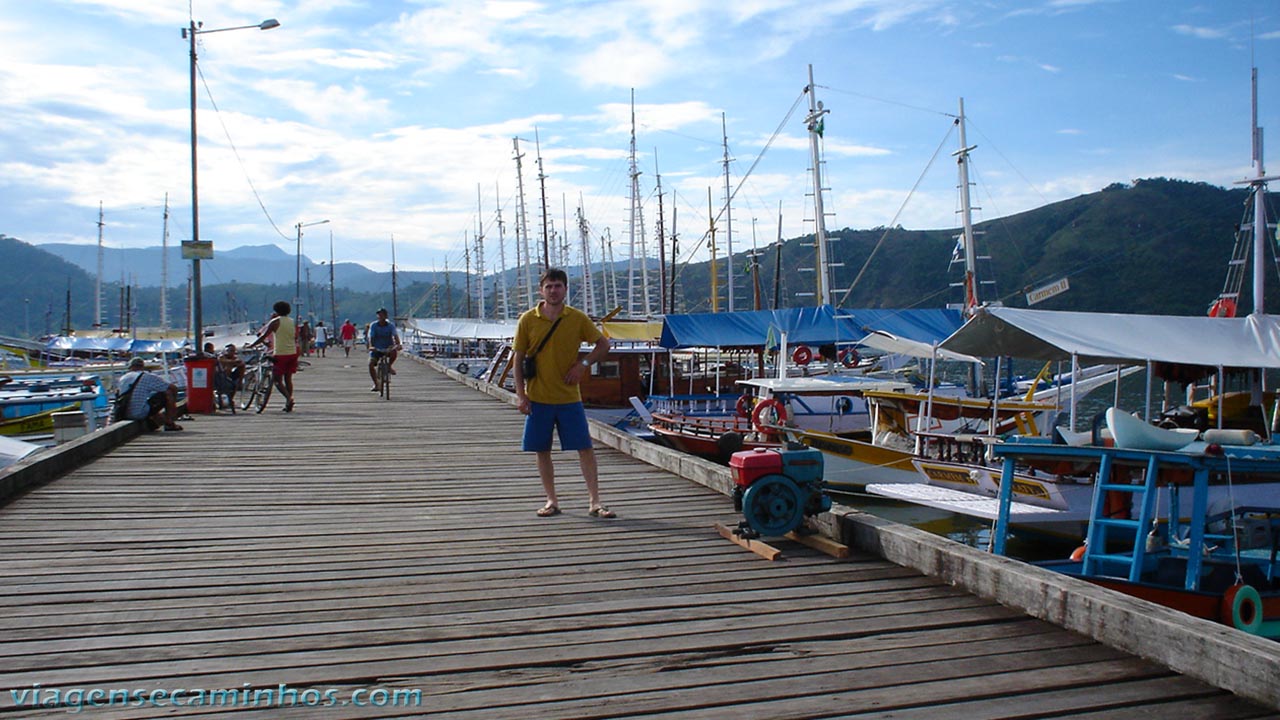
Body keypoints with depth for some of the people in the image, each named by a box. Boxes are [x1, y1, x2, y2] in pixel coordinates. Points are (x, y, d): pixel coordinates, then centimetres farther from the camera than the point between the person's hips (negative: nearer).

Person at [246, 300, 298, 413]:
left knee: (277, 380, -1)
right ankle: (288, 405, 9)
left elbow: (263, 337, -5)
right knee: (288, 378, 11)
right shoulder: (293, 322, 12)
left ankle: (289, 398, -23)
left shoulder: (275, 322, -6)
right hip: (292, 353, 6)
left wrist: (250, 345, 5)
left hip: (280, 354, -6)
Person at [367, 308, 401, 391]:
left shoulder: (391, 325, -6)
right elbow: (371, 337, -15)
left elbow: (395, 336, -19)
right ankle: (376, 384, -5)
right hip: (376, 349, 1)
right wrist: (371, 346, -35)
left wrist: (398, 345, -38)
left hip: (388, 348, -1)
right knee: (371, 364, -20)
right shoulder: (373, 325, -6)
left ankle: (390, 366, -6)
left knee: (394, 351, -35)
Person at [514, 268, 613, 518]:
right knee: (542, 451, 6)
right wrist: (520, 394, -3)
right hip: (538, 398, 0)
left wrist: (583, 364, -7)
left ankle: (594, 502, 4)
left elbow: (604, 344, 8)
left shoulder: (578, 318, -1)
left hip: (569, 396, 0)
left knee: (585, 448, -3)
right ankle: (551, 501, 19)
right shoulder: (528, 319, -1)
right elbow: (519, 359, 3)